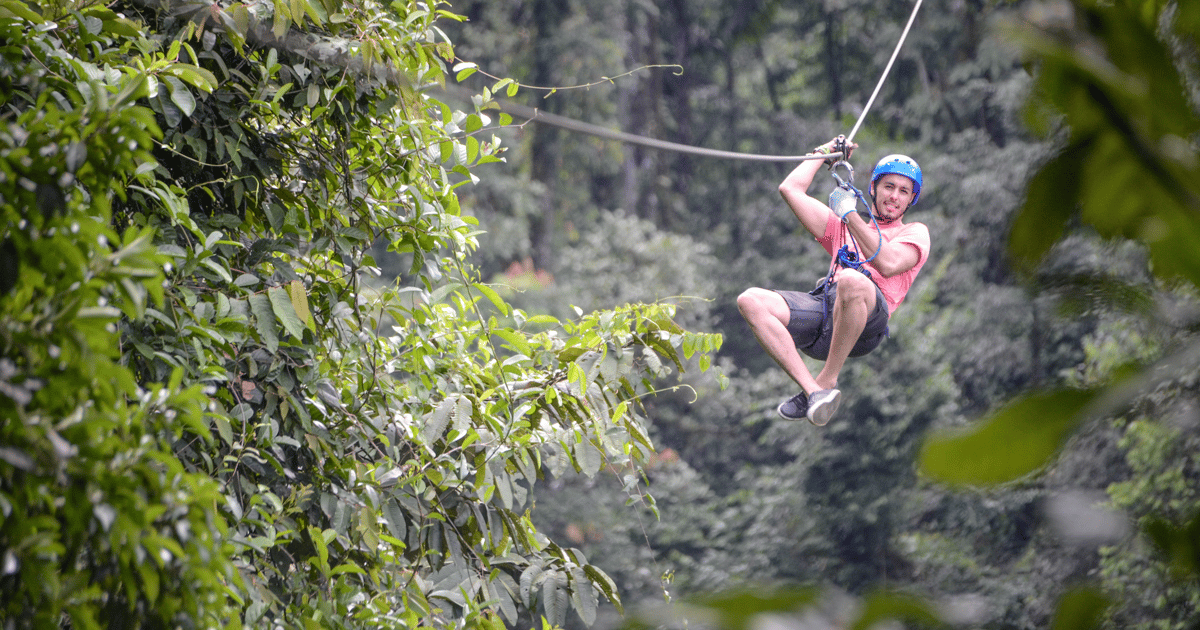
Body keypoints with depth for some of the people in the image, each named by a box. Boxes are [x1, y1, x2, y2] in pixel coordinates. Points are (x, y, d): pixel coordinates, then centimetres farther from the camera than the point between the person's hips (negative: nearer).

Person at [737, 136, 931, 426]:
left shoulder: (915, 233, 22)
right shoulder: (842, 228, 35)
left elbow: (888, 264, -2)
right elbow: (790, 189, 31)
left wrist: (851, 215, -1)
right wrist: (823, 152, 40)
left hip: (868, 319, -5)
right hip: (821, 307, 5)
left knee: (851, 281, -41)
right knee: (751, 300, -22)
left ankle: (827, 381, -25)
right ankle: (813, 391, -31)